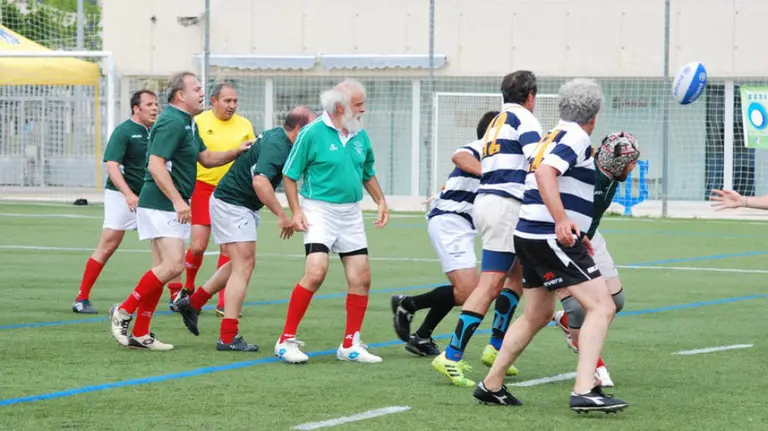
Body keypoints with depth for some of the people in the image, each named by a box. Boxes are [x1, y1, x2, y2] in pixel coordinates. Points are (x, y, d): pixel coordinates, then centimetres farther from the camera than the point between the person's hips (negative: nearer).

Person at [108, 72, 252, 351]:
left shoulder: (188, 124, 17)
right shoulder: (171, 122, -15)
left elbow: (206, 158, 25)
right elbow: (155, 165, -23)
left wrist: (236, 152, 10)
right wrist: (178, 201, -26)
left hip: (171, 207, 11)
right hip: (160, 205, -11)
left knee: (164, 269, 8)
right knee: (173, 265, -17)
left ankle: (140, 334, 9)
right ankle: (123, 312, -8)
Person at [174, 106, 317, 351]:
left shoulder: (277, 138, 8)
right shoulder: (277, 146, -23)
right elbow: (260, 182, -37)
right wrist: (281, 215, -33)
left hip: (241, 206, 10)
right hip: (233, 204, -10)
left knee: (241, 264, 21)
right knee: (243, 266, -12)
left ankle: (193, 303, 29)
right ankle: (228, 337, -14)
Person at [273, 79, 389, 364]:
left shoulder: (360, 136, 7)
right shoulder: (312, 133, -10)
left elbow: (368, 174, 23)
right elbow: (290, 175, -4)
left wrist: (381, 202, 11)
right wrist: (296, 211, -12)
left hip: (351, 213, 6)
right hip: (320, 210, -6)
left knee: (361, 277, 3)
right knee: (316, 272, -20)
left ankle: (350, 345, 16)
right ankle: (286, 341, -11)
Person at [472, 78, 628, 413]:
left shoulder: (551, 137, 19)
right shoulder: (576, 137, -10)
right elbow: (545, 173, -26)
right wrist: (562, 221, -34)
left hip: (530, 235, 10)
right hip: (553, 238, -10)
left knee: (537, 314, 22)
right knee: (601, 307, -12)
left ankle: (491, 385, 25)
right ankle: (585, 390, -23)